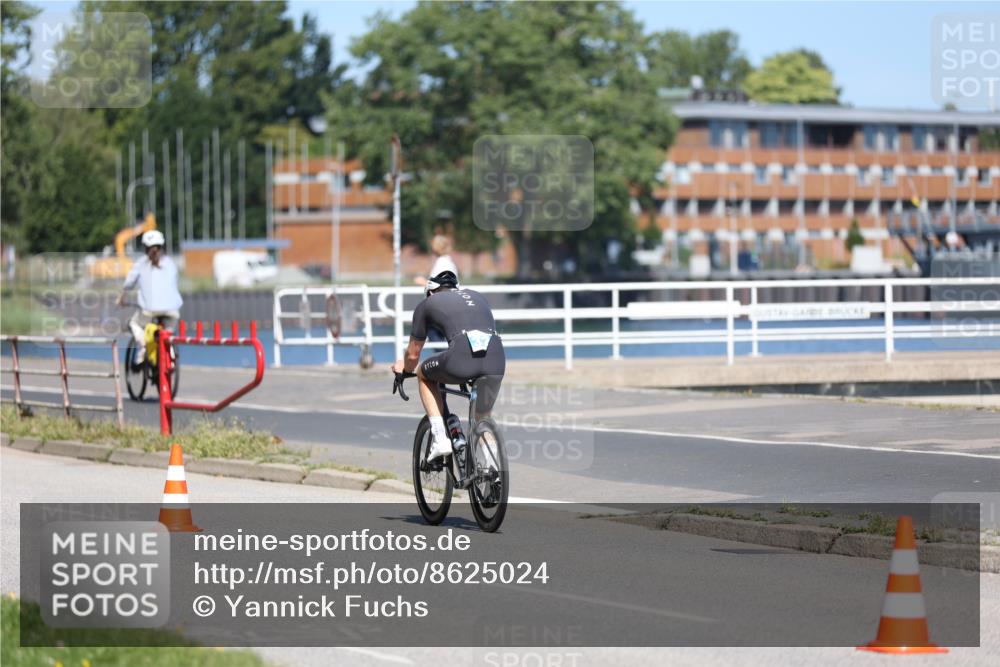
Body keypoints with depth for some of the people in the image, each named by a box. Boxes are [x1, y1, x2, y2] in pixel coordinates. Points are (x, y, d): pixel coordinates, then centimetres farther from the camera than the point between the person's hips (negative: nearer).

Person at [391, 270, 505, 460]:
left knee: (424, 374, 29)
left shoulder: (428, 304, 24)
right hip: (496, 360, 4)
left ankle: (440, 439, 16)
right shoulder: (477, 297, 35)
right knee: (483, 418, 28)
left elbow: (413, 354, 32)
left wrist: (404, 368, 55)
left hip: (461, 359, -4)